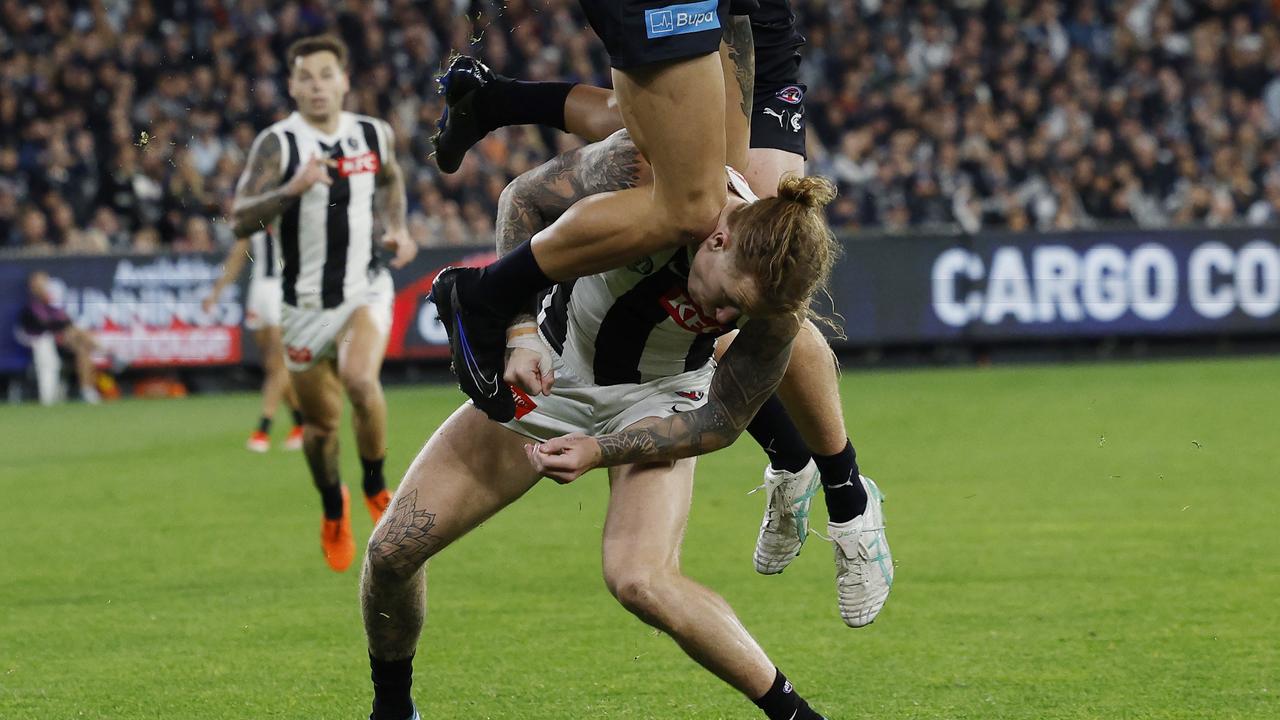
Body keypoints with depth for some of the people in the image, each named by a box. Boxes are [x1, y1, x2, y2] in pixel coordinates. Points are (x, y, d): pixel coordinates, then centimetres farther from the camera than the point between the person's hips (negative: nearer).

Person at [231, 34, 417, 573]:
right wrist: (292, 189, -36)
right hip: (305, 301, 0)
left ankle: (376, 486, -4)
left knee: (360, 379, -28)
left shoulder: (375, 136, 0)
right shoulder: (277, 145, -12)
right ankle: (334, 511, 37)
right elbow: (241, 220, -21)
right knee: (320, 422, 7)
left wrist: (398, 228, 7)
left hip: (365, 290, 0)